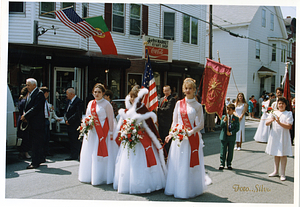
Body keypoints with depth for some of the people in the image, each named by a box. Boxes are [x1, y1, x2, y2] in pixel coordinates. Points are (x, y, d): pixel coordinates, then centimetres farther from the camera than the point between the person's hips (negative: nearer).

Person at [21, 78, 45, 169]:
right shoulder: (29, 95, 18)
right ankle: (40, 158, 26)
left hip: (37, 123, -9)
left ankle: (35, 162, -1)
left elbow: (36, 108, -19)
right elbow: (26, 107, 19)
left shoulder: (39, 93, -11)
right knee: (35, 142, 14)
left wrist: (25, 116, -16)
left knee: (36, 143, -5)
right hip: (31, 122, 9)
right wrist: (24, 115, -1)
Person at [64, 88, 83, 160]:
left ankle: (74, 155, 1)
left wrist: (69, 121, -16)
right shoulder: (70, 101, 17)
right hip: (69, 125, 9)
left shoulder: (79, 101, -11)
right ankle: (74, 155, 17)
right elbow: (66, 112, 16)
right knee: (71, 140, 11)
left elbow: (77, 114, -19)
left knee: (75, 140, -4)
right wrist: (66, 120, -2)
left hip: (75, 125, -9)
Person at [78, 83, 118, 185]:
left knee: (101, 154, -5)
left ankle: (100, 177, 5)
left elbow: (110, 119, -6)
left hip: (103, 132, -6)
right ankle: (90, 176, 21)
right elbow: (87, 117, 20)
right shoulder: (90, 103, 12)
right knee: (89, 153, 9)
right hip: (92, 132, 6)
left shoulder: (106, 104, -6)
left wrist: (111, 133, -8)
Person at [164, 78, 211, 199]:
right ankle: (176, 188, 20)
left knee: (190, 164, 0)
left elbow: (201, 125, -1)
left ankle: (190, 190, 14)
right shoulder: (179, 104, 9)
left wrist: (190, 132, -15)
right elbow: (174, 121, 12)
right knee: (176, 163, 6)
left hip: (192, 138, -3)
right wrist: (171, 134, 2)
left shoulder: (197, 106, 0)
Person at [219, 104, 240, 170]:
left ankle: (229, 164, 20)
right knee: (223, 151, 5)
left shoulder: (236, 118, 1)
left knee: (230, 151, 8)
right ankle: (222, 164, 14)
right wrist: (224, 121, -21)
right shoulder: (223, 117, 3)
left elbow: (237, 128, -3)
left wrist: (231, 133, -16)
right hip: (224, 137, 0)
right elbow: (221, 126, -4)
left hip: (231, 137, 0)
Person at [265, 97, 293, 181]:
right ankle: (276, 171, 25)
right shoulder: (274, 113, 8)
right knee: (276, 154, 12)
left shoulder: (288, 114, -2)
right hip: (274, 135, 4)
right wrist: (271, 120, -19)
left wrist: (279, 122, -25)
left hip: (283, 136, -3)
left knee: (283, 154, -1)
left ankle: (282, 174, 6)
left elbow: (288, 126, -12)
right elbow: (267, 123, 1)